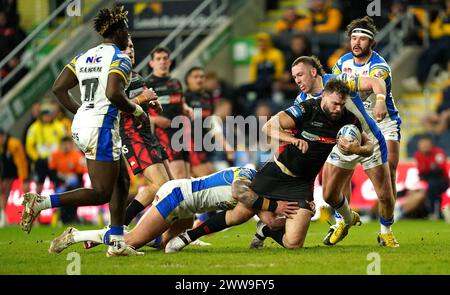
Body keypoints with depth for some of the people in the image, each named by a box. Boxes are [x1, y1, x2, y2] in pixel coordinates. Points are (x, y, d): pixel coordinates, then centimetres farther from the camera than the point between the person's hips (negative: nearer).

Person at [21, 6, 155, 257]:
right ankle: (41, 202, -17)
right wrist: (137, 110, -7)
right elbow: (114, 94, -24)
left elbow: (59, 88, 9)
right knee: (101, 193, -5)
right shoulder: (120, 59, -9)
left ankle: (117, 243, 15)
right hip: (102, 128, -9)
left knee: (122, 181, 18)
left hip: (81, 125, 9)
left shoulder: (84, 57, 13)